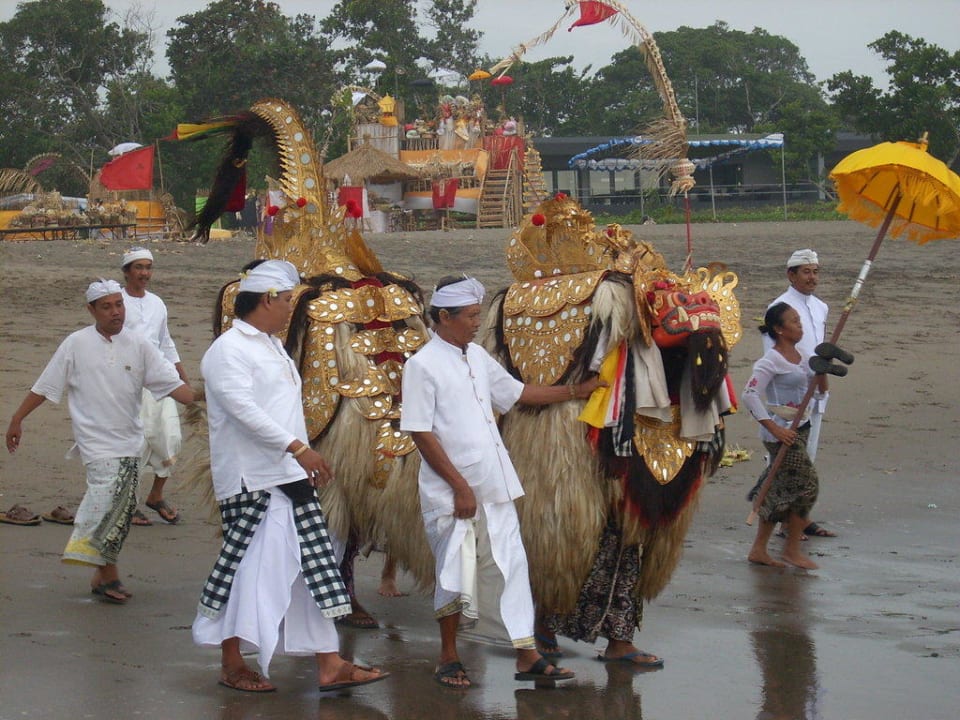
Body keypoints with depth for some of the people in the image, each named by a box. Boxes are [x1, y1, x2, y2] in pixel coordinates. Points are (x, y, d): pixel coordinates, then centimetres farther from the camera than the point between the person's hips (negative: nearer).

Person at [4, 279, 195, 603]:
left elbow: (170, 381, -1)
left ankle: (103, 575, 19)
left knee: (122, 507, 6)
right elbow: (44, 387, 4)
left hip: (129, 440, 4)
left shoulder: (137, 346, 4)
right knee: (108, 491, -20)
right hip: (96, 439, -4)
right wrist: (17, 419, 5)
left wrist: (198, 401, -19)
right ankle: (108, 574, -11)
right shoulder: (76, 345, -3)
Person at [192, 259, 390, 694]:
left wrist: (302, 458, 19)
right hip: (252, 480, -9)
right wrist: (298, 448, -26)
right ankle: (232, 665, 8)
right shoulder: (227, 351, -12)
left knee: (311, 568, 4)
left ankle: (329, 665, 4)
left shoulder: (272, 346, 20)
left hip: (289, 476, 9)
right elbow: (245, 409, -22)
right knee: (249, 568, -4)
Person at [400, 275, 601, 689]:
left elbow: (516, 392, 24)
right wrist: (460, 487, -15)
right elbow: (421, 434, -14)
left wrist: (576, 391, 23)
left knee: (512, 566, 5)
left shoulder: (477, 357, 12)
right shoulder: (422, 366, -11)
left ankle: (527, 656, 8)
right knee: (456, 575, 2)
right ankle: (449, 659, 16)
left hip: (494, 488, 7)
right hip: (453, 493, -7)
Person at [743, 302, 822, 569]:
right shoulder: (771, 361, -15)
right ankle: (792, 549, 6)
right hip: (782, 432, -9)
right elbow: (749, 395, -22)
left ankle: (759, 550, 18)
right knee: (807, 484, -8)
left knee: (780, 488, 11)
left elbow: (820, 389, 21)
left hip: (799, 428, 9)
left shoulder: (800, 355, 11)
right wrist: (774, 428, -25)